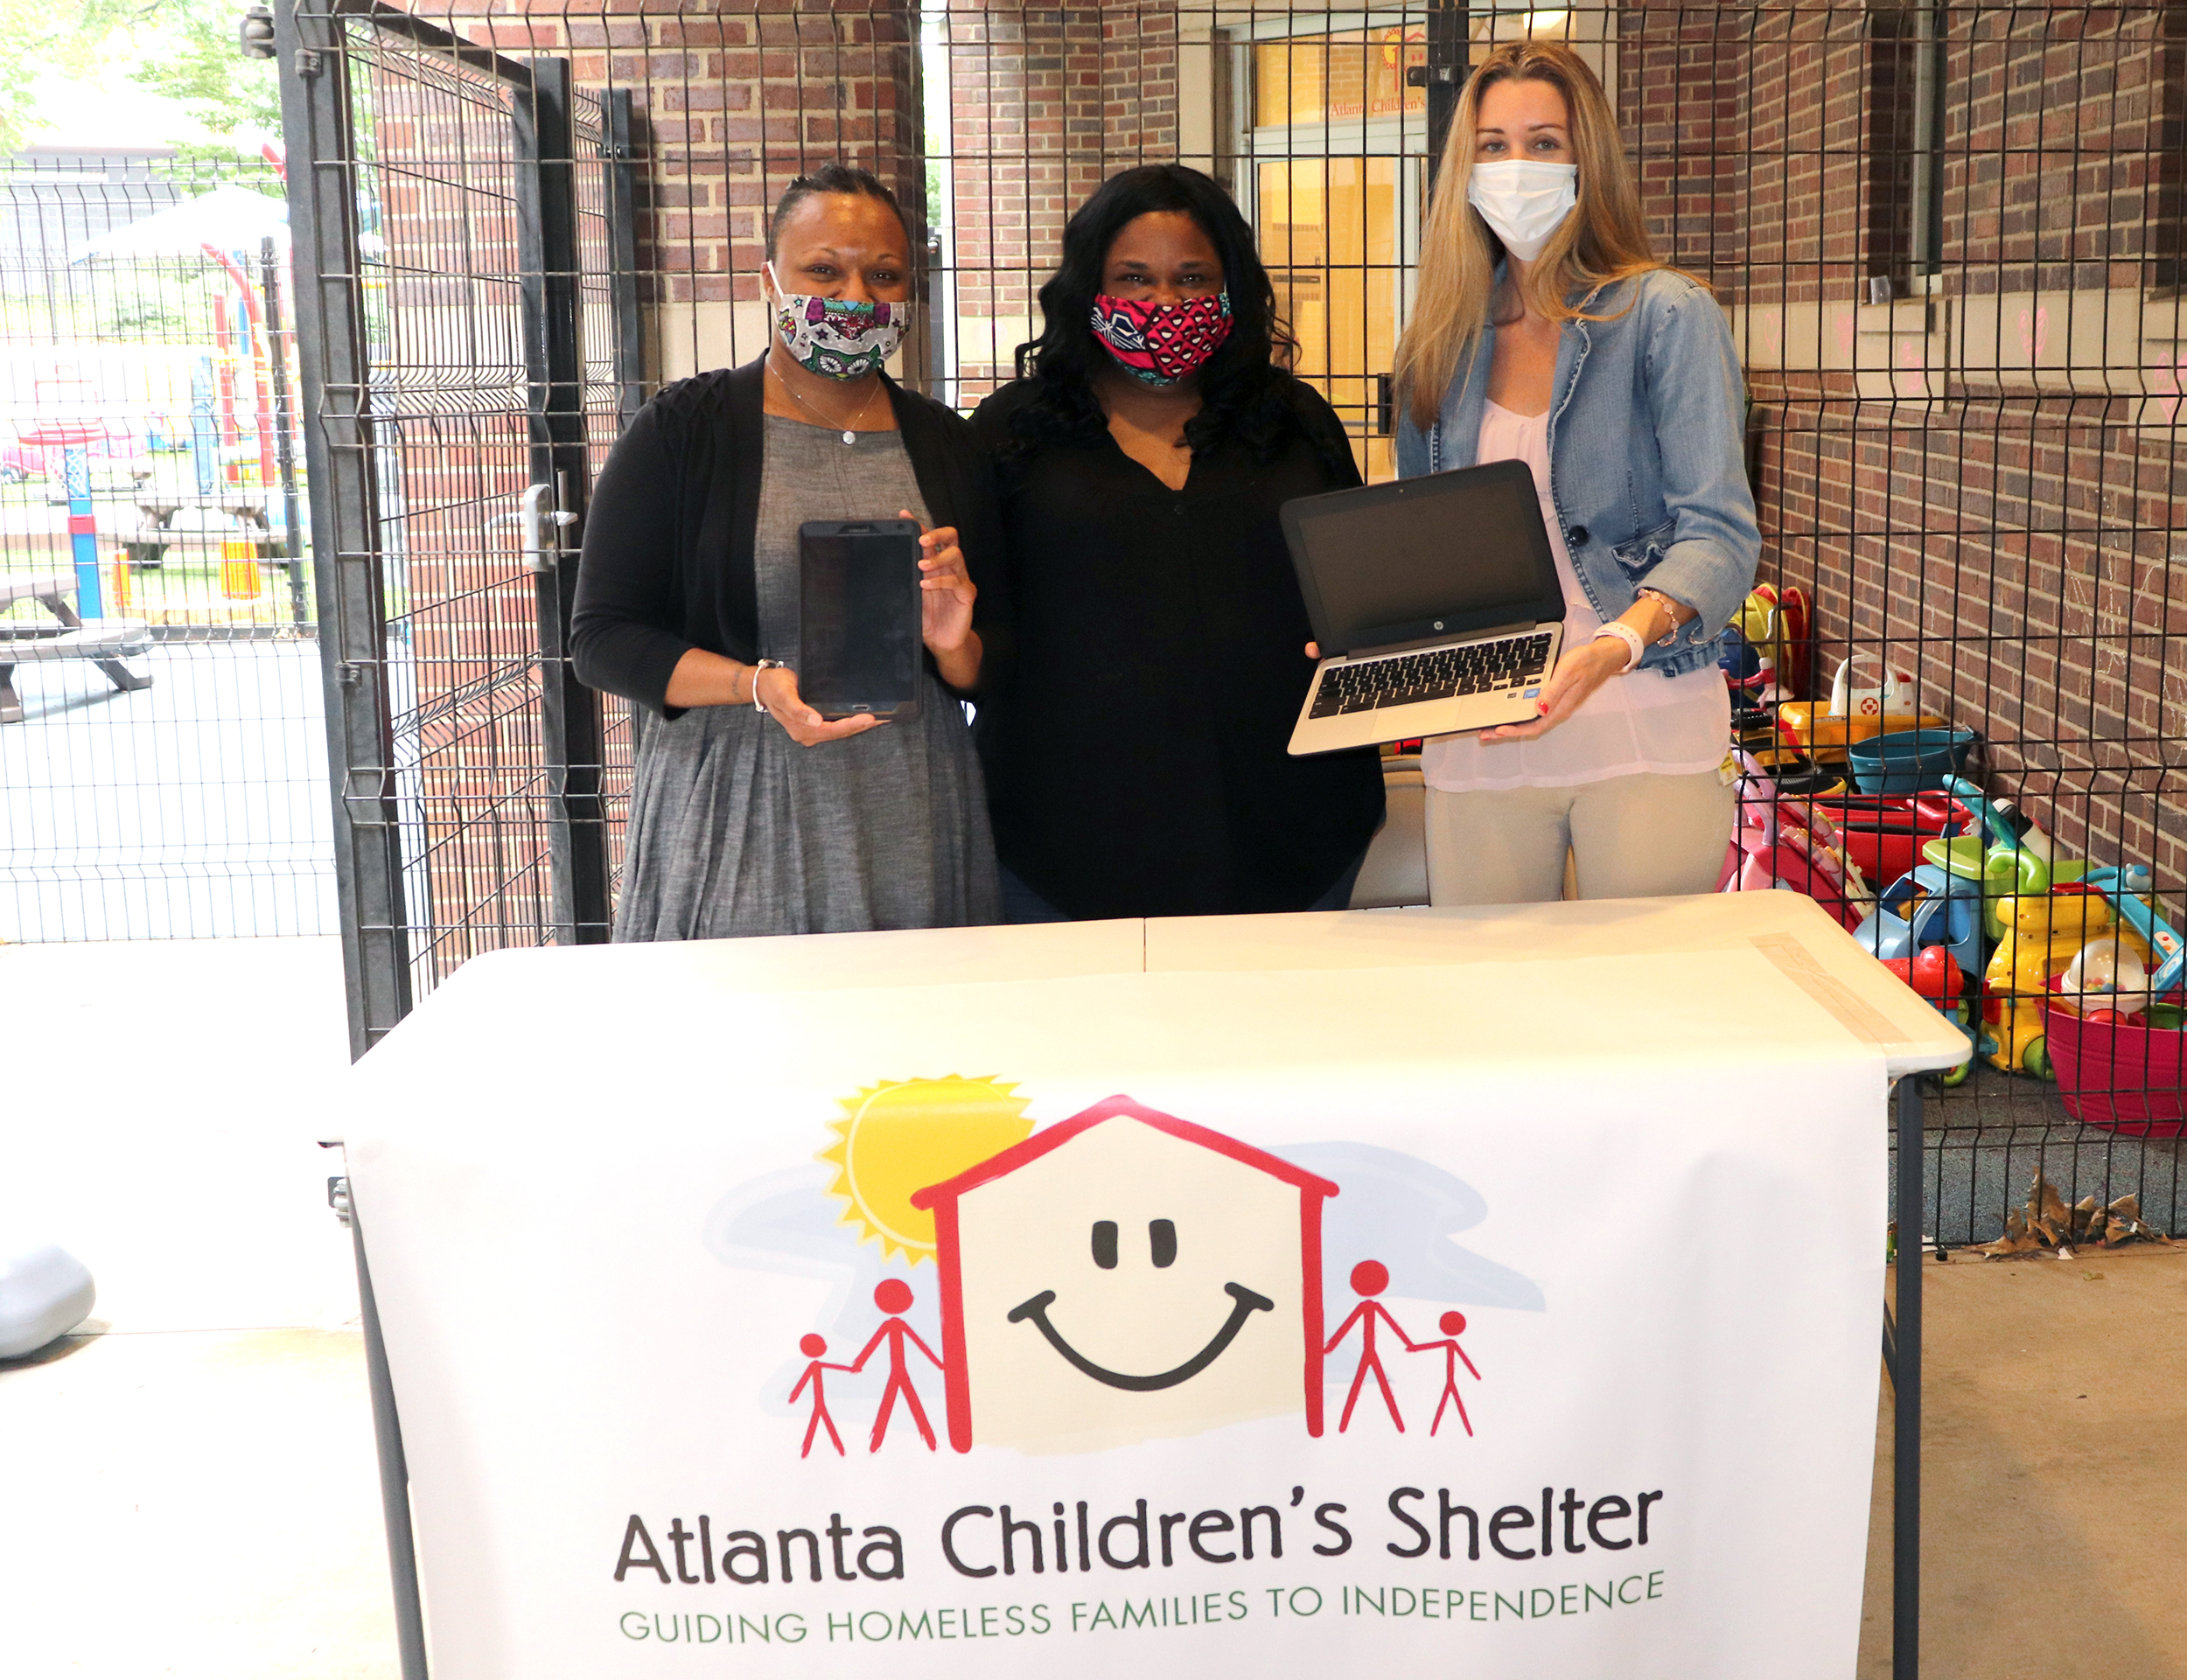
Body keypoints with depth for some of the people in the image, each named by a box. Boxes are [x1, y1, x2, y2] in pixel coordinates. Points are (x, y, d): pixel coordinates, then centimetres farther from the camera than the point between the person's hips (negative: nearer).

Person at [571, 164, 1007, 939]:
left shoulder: (945, 442, 10)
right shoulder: (682, 430, -1)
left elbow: (997, 667, 13)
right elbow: (603, 638, -4)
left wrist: (954, 645, -10)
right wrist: (758, 685, -19)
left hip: (911, 831, 3)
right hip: (735, 826, -2)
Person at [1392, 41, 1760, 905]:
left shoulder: (1668, 316, -2)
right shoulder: (1438, 347, 12)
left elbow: (1720, 533, -10)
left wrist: (1611, 647, -29)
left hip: (1645, 733, -3)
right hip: (1478, 741, 3)